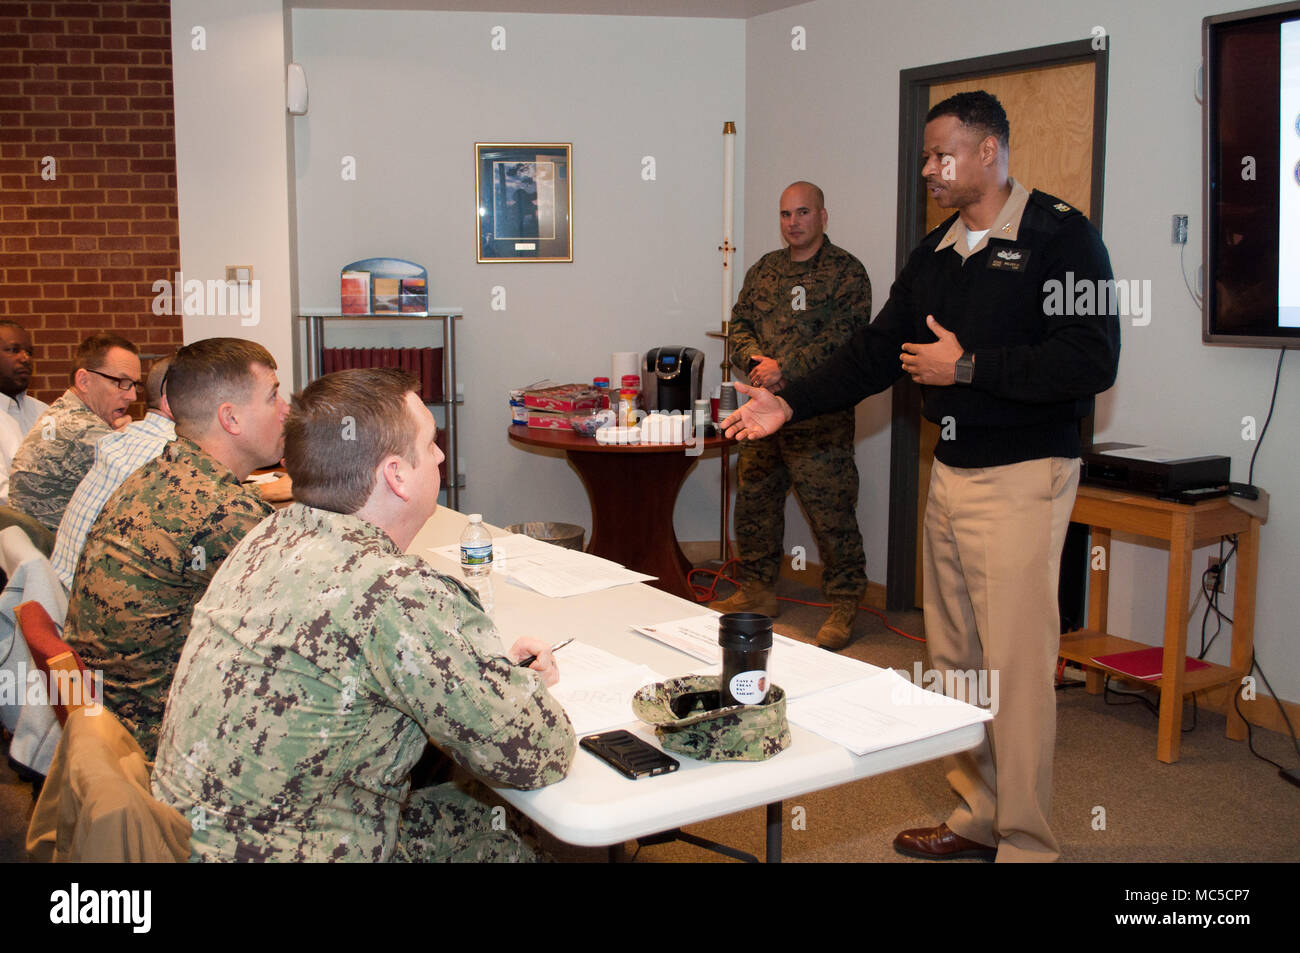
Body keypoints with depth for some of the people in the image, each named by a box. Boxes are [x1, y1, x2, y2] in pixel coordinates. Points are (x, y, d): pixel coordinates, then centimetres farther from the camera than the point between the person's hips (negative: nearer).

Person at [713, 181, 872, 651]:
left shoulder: (846, 272, -3)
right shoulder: (764, 269, 16)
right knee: (754, 501, 13)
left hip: (821, 417, -6)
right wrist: (757, 361, -7)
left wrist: (785, 368, -18)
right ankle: (756, 590, 28)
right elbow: (740, 323, 14)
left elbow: (842, 339, -14)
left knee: (831, 512, -4)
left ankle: (844, 605, 6)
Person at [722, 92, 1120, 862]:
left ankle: (1026, 843, 8)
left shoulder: (1061, 236, -9)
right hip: (951, 474, 8)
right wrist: (791, 403, 6)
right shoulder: (937, 252, 14)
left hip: (1023, 478, -8)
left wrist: (967, 367, -17)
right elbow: (879, 350, 15)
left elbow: (1092, 360, -19)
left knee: (1015, 667, -5)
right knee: (954, 660, 13)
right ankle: (979, 816, 27)